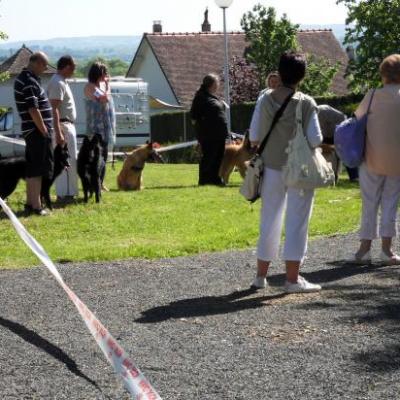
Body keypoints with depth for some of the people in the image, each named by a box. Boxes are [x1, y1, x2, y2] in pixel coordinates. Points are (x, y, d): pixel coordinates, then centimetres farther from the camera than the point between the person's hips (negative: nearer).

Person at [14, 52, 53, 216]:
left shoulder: (23, 78, 14)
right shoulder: (29, 82, -18)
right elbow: (33, 110, -22)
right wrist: (44, 131, -16)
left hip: (31, 131, 10)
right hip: (37, 131, -10)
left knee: (32, 168, 14)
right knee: (38, 169, -6)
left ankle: (30, 203, 19)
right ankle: (36, 206, -4)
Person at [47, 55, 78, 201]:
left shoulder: (62, 81, 15)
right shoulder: (58, 83, -17)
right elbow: (54, 110, -24)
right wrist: (58, 133, -29)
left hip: (68, 126, 10)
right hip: (63, 126, -10)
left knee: (68, 160, 14)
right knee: (67, 161, -8)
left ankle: (67, 192, 19)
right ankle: (65, 193, -5)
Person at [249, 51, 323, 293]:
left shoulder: (266, 100, -4)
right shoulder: (306, 103, -12)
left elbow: (254, 137, -2)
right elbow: (315, 140, -15)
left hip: (272, 168, 4)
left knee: (269, 221, 13)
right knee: (297, 222, 2)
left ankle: (261, 275, 20)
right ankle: (293, 278, 1)